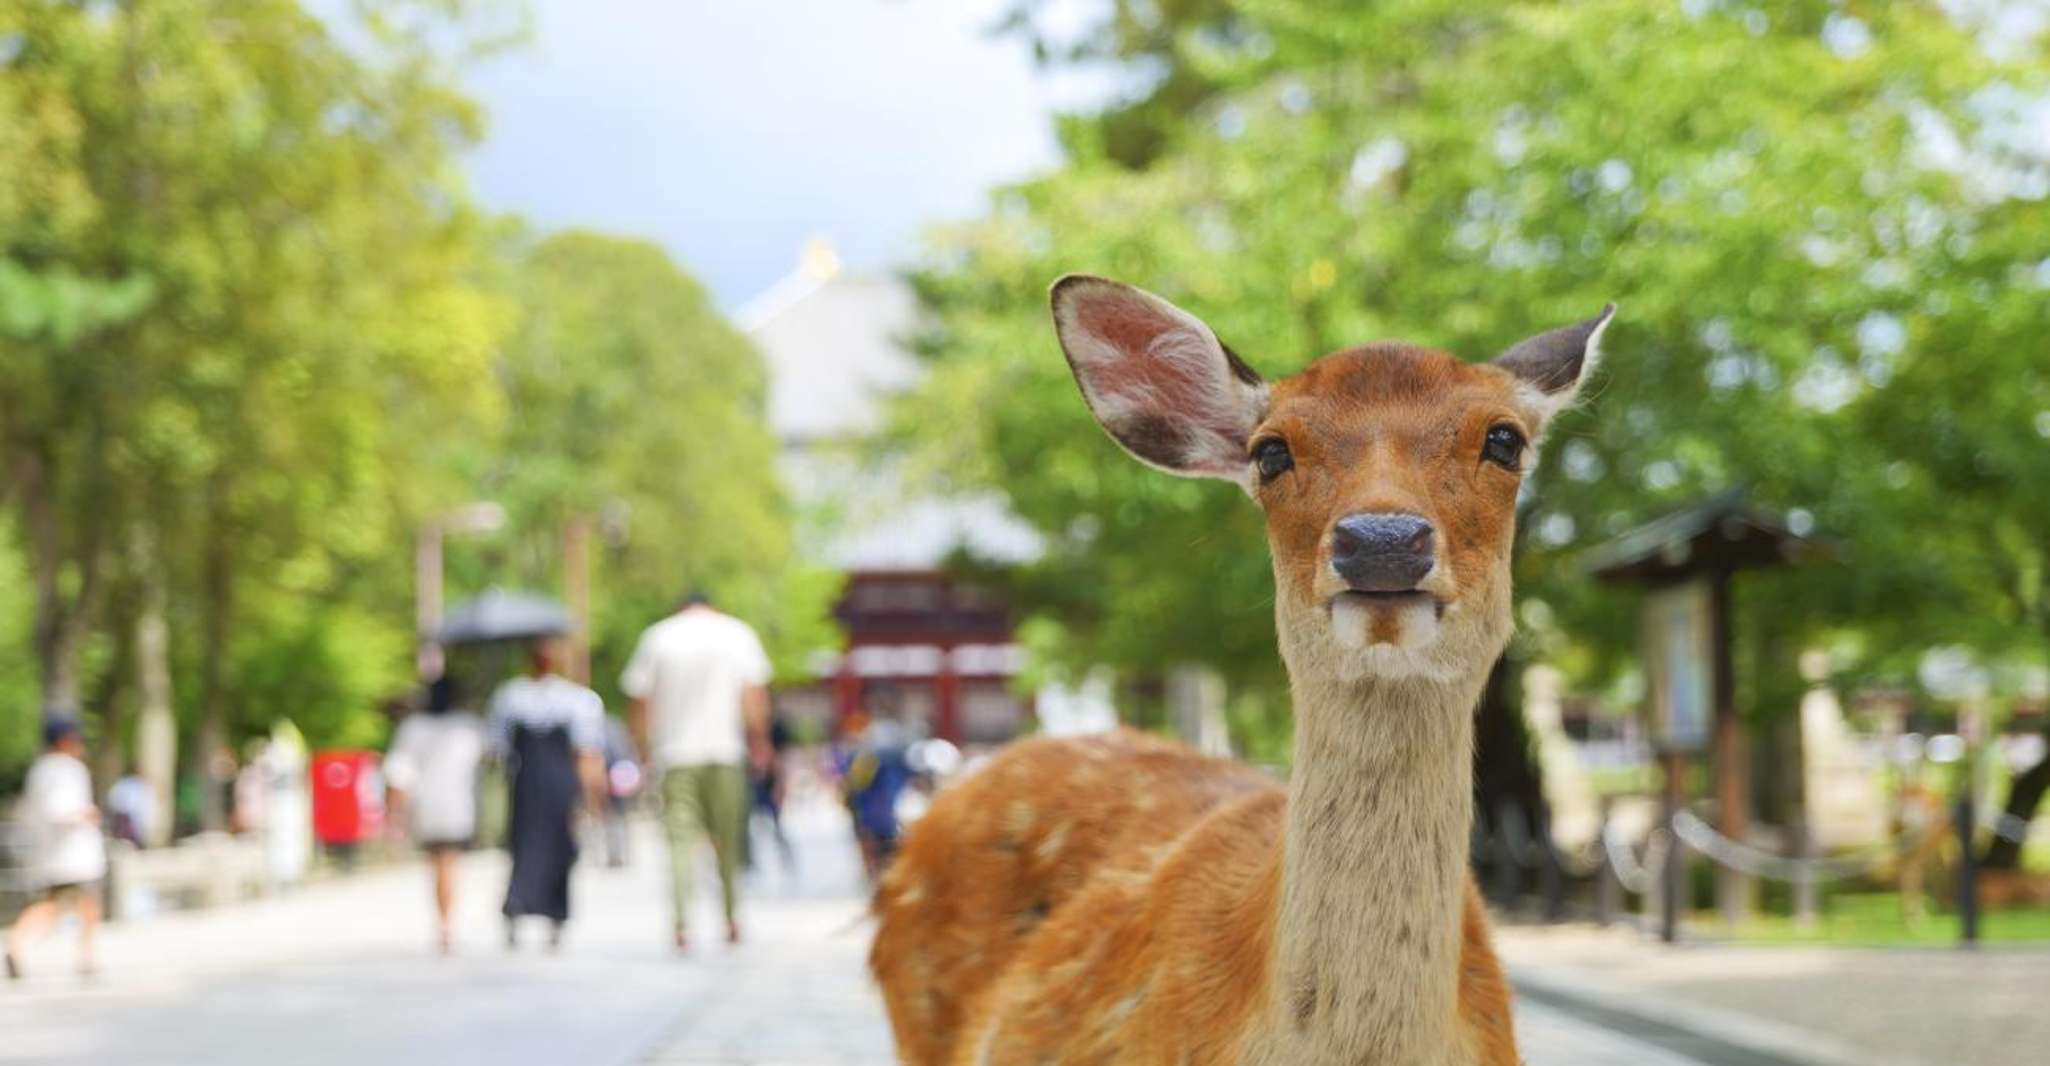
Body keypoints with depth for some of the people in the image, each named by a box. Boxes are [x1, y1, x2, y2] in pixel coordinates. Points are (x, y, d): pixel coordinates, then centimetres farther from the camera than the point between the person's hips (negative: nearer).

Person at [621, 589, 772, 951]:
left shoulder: (657, 636, 8)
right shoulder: (737, 633, 8)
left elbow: (639, 701, 7)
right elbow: (755, 694, -1)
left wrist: (645, 752, 15)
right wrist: (759, 742, 6)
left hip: (675, 754, 0)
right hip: (726, 750, 0)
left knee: (680, 839, -4)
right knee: (727, 837, 10)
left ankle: (682, 924, -18)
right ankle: (732, 918, 12)